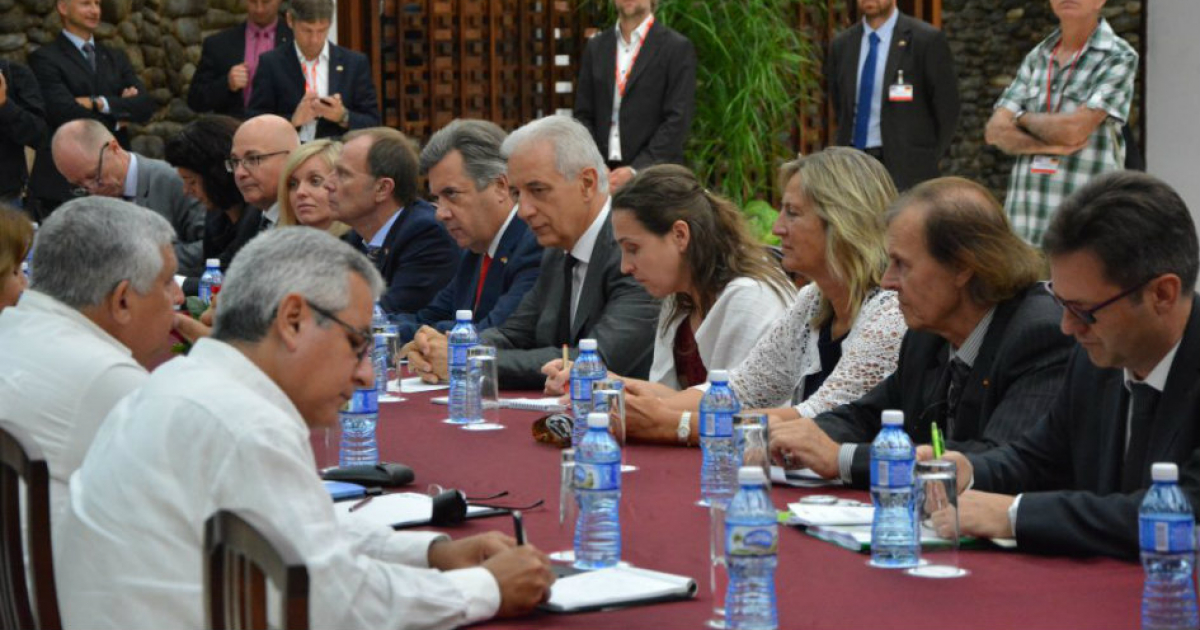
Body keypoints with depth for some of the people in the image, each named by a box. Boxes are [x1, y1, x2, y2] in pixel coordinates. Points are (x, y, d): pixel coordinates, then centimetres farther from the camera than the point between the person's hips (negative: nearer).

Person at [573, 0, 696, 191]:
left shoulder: (678, 48, 0)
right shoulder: (596, 47, 14)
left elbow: (678, 121, -6)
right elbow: (583, 116, 12)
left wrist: (635, 170, -14)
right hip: (604, 175, 3)